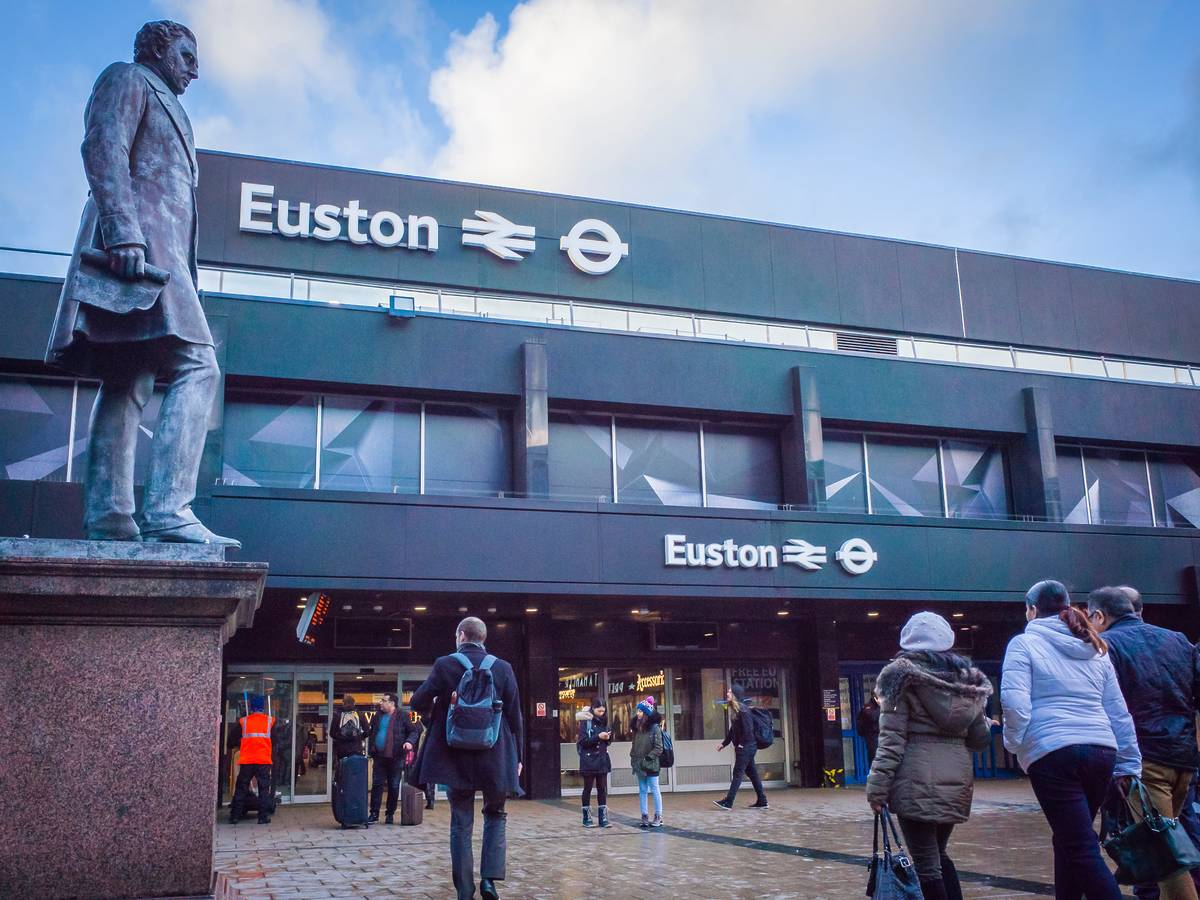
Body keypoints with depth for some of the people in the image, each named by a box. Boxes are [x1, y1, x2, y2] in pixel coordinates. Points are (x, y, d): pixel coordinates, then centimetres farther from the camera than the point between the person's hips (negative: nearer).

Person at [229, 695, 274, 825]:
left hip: (246, 761, 1)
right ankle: (263, 817, 1)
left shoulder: (243, 721, 2)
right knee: (264, 789, 5)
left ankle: (235, 816, 10)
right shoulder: (270, 721, 1)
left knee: (241, 789, 10)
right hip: (264, 760, -1)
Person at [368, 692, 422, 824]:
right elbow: (372, 733, 20)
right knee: (376, 784, 3)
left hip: (396, 758, -4)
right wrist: (371, 750, 12)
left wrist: (410, 741, -20)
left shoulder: (403, 716, -4)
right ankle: (374, 813, 9)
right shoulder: (378, 717, 10)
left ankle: (390, 814, 14)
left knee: (394, 787, 4)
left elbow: (414, 731, -2)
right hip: (379, 757, 4)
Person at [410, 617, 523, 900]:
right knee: (495, 815, 18)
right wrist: (516, 756, 10)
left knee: (461, 823, 8)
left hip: (456, 758, -1)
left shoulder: (444, 665, -5)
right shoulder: (502, 668, -1)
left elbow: (418, 702, 0)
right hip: (495, 759, 1)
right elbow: (515, 716, 1)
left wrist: (432, 712, 23)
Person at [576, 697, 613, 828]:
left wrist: (608, 737, -8)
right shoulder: (586, 721, -7)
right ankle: (587, 818, 12)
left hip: (602, 759, 5)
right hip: (589, 760, -5)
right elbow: (583, 741, -14)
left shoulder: (603, 721, 9)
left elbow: (608, 742, 14)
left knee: (602, 789, 4)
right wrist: (598, 737, -23)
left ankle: (603, 818, 7)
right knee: (588, 788, 4)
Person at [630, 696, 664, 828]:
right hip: (639, 765, 6)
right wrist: (633, 758, 4)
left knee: (654, 790, 2)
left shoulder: (654, 728, -10)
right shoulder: (637, 728, 9)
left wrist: (647, 758, -15)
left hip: (651, 765, -6)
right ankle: (645, 816, 15)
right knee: (642, 791, 9)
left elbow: (658, 748, -11)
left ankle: (658, 817, 10)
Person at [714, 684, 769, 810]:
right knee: (752, 773, 12)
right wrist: (724, 743, 18)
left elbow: (748, 728, -20)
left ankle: (728, 802, -7)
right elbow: (733, 729, 20)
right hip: (746, 747, 10)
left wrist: (742, 743, -15)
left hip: (746, 746, -10)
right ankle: (762, 801, 16)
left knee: (737, 773, -8)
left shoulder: (742, 709, -15)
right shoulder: (734, 709, 14)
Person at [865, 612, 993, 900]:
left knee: (926, 862, 0)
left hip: (919, 777, -6)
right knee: (939, 853, 22)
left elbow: (891, 737, -11)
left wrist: (878, 784, -10)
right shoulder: (968, 678, 11)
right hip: (958, 776, 6)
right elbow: (980, 739, 14)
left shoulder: (904, 675, -3)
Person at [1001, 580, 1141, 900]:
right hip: (1102, 751, 6)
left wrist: (1014, 743, 5)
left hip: (1052, 753, -6)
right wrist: (1129, 764, 20)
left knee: (1083, 851, -6)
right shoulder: (1095, 648, 18)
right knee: (1071, 840, 18)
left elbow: (1015, 703, -11)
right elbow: (1118, 712, 18)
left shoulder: (1024, 644, 1)